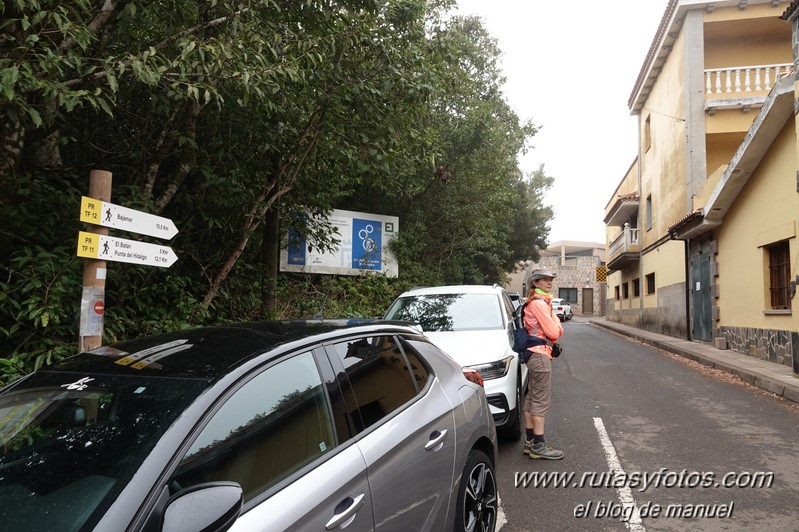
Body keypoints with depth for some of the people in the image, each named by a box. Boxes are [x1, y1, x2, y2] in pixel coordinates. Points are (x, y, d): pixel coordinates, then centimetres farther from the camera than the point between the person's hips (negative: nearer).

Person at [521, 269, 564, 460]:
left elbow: (556, 332, 17)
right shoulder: (539, 303, -14)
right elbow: (553, 332, -17)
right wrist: (555, 318, 0)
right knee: (541, 401, -7)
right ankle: (539, 446, -2)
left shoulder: (541, 302, 18)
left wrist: (556, 327, -3)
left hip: (534, 353, 11)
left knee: (532, 399, 13)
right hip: (540, 354, -11)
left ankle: (530, 442, 20)